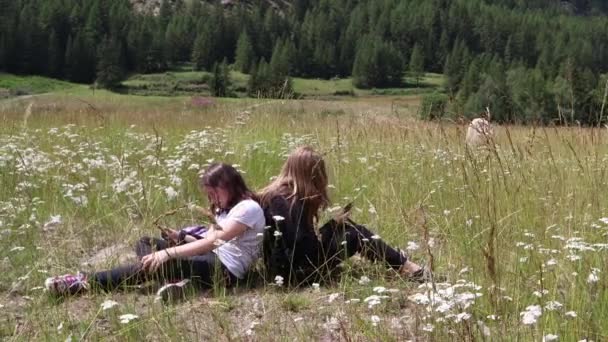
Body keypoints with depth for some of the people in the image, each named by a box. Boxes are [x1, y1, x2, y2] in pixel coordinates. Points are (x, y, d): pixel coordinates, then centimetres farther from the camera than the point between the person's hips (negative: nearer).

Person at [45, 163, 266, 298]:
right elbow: (210, 241, 15)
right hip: (212, 258, 11)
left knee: (162, 263, -29)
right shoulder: (226, 208, 21)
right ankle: (177, 279, -25)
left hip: (226, 269, -11)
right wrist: (180, 237, -3)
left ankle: (88, 282, -27)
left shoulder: (248, 209, -12)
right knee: (145, 244, 5)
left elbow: (213, 241, -21)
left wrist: (168, 253, -26)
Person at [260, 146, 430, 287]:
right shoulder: (294, 203, -23)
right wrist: (333, 225, -10)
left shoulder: (271, 195, 4)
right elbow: (309, 251, -24)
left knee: (347, 227, 17)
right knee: (357, 234, -1)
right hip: (296, 272, -9)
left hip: (281, 267, 9)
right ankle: (404, 267, 12)